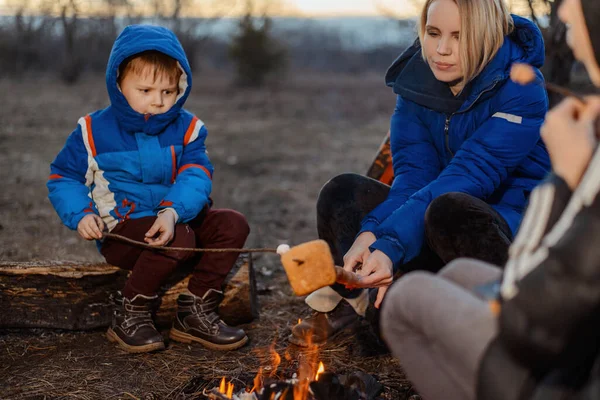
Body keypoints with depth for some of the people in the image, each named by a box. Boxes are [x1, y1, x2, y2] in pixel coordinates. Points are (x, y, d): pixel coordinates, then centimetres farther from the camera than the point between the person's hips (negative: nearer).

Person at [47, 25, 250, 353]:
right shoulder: (94, 131, -3)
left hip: (177, 219, 5)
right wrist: (80, 214, -16)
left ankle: (195, 313, -10)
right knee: (180, 238, -33)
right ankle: (129, 317, -15)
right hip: (122, 233, -4)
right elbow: (63, 178, 4)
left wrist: (173, 211, -34)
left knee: (233, 224, -17)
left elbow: (196, 177, -13)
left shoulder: (186, 128, 1)